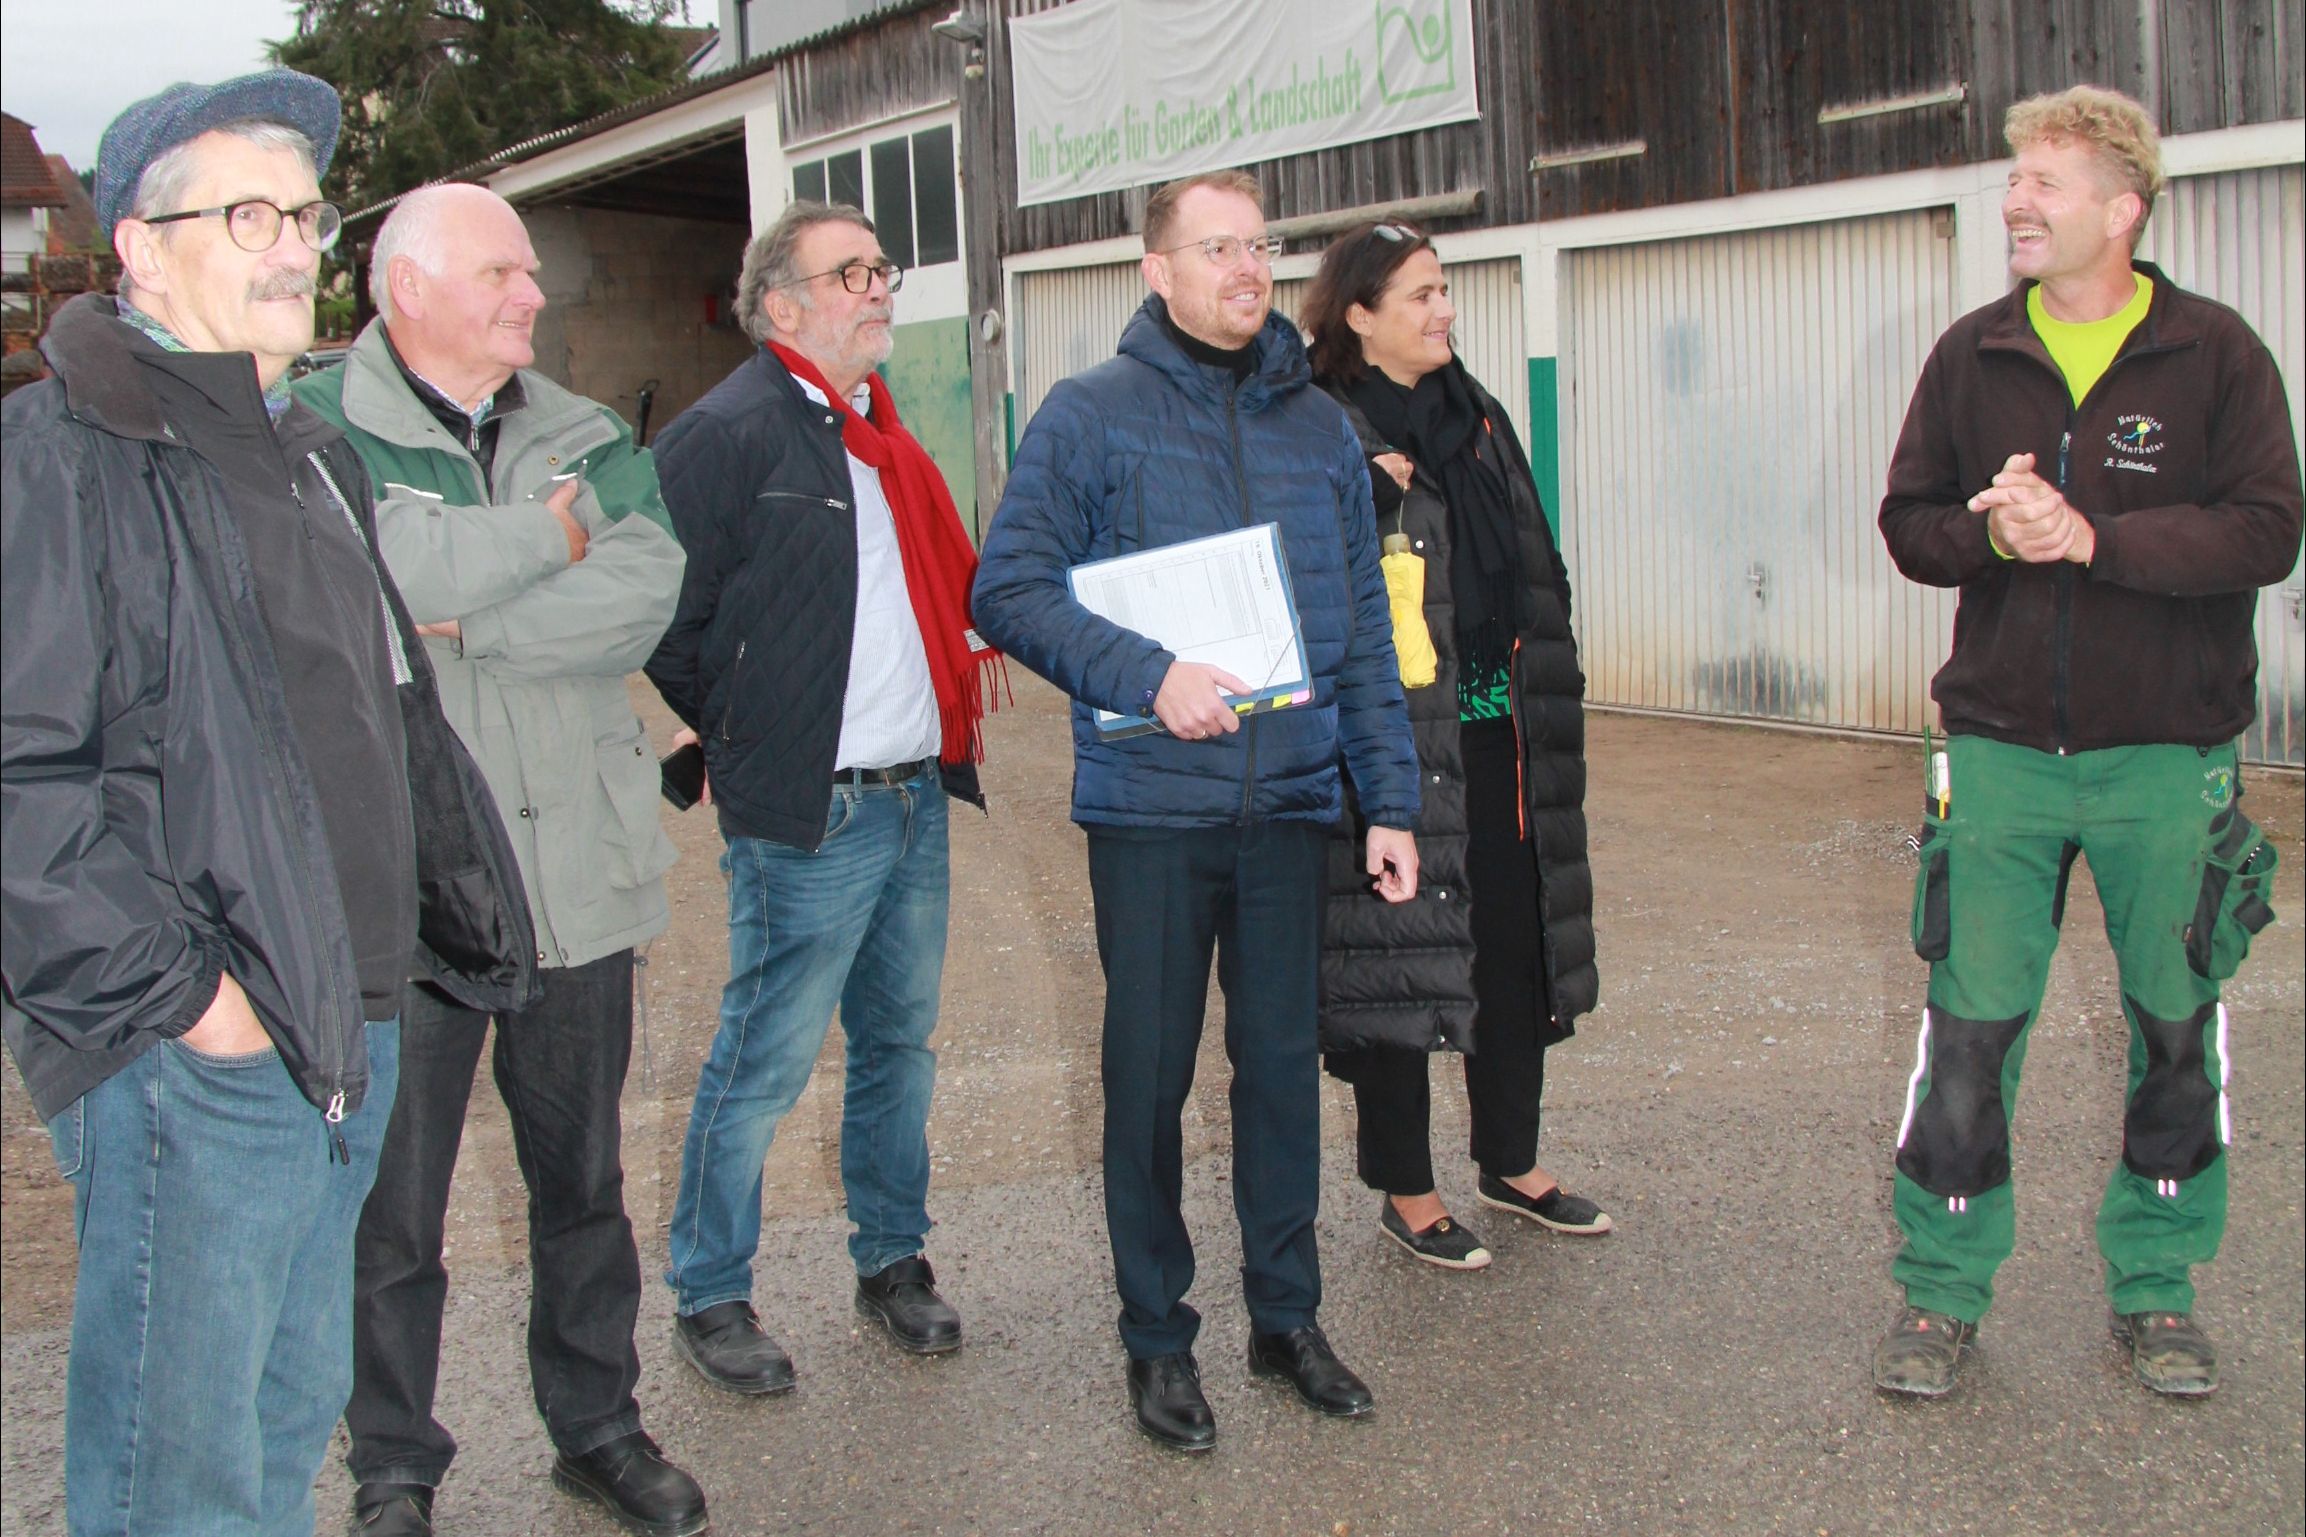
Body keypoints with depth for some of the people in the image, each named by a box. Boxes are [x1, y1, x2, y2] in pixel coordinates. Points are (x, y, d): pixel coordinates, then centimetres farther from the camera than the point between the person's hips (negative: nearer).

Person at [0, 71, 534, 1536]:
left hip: (350, 1028, 9)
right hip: (192, 1065, -9)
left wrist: (465, 917, 15)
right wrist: (173, 987, -19)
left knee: (295, 1411, 22)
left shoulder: (312, 455, 17)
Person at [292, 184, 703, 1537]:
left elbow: (647, 590, -9)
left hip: (576, 877, 4)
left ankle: (598, 1424, 35)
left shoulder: (589, 440, 9)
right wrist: (544, 536, -12)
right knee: (392, 1207, 7)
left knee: (583, 1175, 17)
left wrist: (466, 624, -18)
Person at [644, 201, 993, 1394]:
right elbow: (668, 622, -13)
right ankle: (709, 1299, 16)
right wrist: (747, 740, -6)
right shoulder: (726, 433, -11)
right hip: (809, 815, -8)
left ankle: (892, 1261, 30)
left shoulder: (880, 432, 16)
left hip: (916, 798, 8)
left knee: (900, 1042, 16)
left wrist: (949, 709, 15)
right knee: (767, 1061, 0)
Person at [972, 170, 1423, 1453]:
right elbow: (1011, 589, -7)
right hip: (1152, 805, -3)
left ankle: (1288, 1312, 28)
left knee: (1285, 1060, 11)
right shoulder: (1091, 416, -1)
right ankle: (1158, 1335, 21)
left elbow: (1364, 628, 12)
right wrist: (1144, 675, -19)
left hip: (1289, 803, 3)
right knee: (1151, 1072, 6)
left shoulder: (1320, 429, 10)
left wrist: (1392, 800, 7)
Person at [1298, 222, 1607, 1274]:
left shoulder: (1477, 416, 14)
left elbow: (1536, 567, 20)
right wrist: (1367, 492, -26)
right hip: (1392, 740, -7)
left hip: (1499, 732, 7)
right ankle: (1405, 1189, 17)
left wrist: (1546, 699, 15)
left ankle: (1512, 1163, 31)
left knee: (1516, 942, 14)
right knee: (1395, 947, 1)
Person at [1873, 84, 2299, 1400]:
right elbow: (1909, 523, 6)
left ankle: (2156, 1287, 28)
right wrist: (1990, 532, -15)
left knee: (2178, 1030, 10)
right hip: (2002, 748, 1)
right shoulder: (1972, 356, 5)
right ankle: (1943, 1290, 15)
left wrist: (2093, 536, -21)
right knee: (1968, 1029, 1)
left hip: (2168, 758, -1)